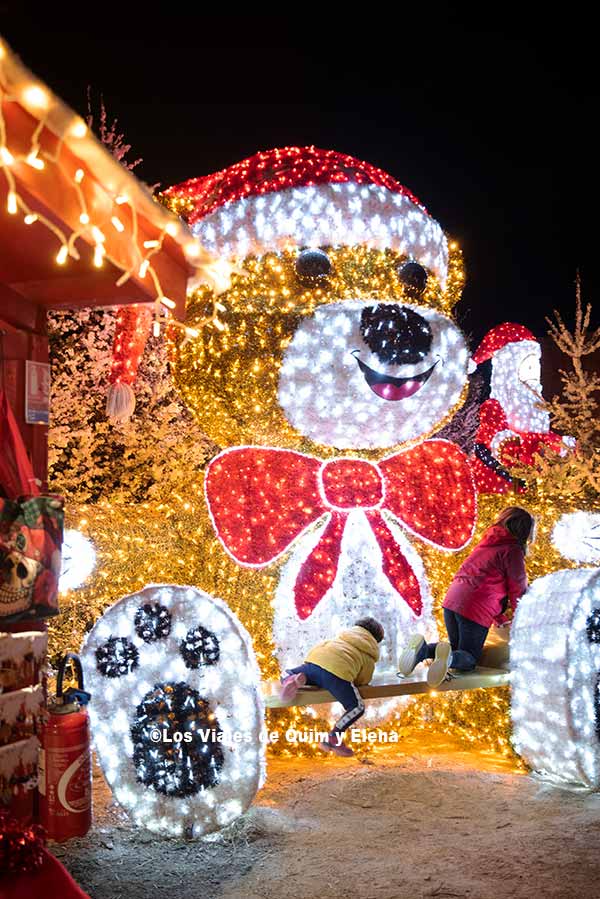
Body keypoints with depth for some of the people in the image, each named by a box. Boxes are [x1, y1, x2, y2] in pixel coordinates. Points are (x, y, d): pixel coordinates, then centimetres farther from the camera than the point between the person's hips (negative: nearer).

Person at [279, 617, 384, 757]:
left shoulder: (345, 634, 37)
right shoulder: (370, 653, 23)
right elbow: (362, 680, 17)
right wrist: (352, 681, 40)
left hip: (314, 661, 5)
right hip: (338, 671, -4)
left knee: (288, 675, 29)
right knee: (357, 708, 9)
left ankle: (293, 679, -7)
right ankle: (333, 738, -3)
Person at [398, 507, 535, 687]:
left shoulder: (488, 541, 20)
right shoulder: (513, 549, -5)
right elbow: (518, 588, -1)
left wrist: (499, 617, 31)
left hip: (452, 598, 7)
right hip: (476, 609, -7)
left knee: (457, 648, 25)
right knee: (468, 659, 6)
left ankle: (423, 649, -4)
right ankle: (449, 658, -29)